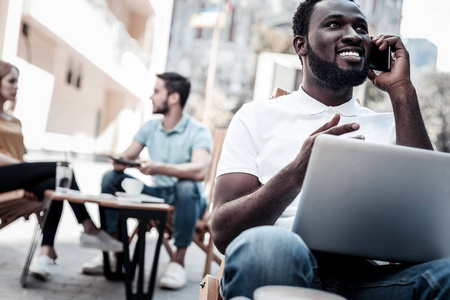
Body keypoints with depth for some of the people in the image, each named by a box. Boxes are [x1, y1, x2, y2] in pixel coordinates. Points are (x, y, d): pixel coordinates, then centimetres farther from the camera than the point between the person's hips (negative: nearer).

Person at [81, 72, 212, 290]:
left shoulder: (198, 132, -14)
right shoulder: (150, 128, 7)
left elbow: (200, 170, -32)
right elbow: (127, 156, 3)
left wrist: (160, 168, -45)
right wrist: (120, 161, -23)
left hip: (186, 200, -5)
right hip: (156, 195, 6)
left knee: (187, 187, -38)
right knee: (111, 178, -9)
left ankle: (178, 260, -26)